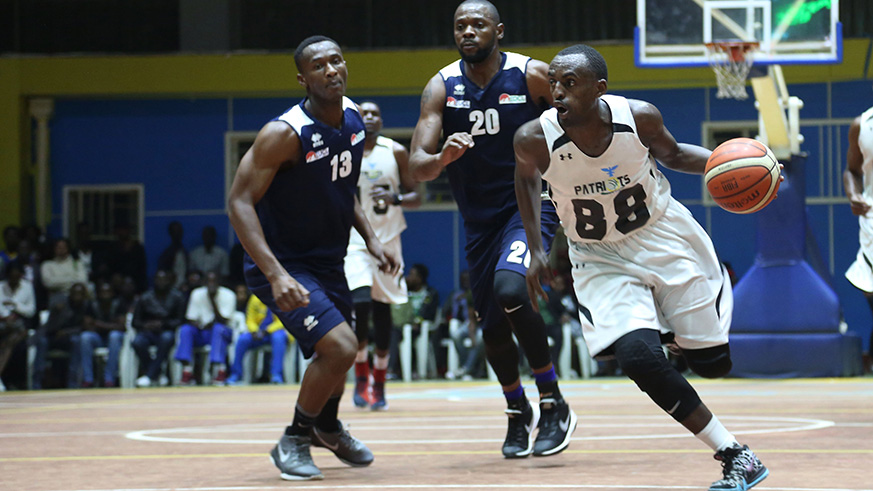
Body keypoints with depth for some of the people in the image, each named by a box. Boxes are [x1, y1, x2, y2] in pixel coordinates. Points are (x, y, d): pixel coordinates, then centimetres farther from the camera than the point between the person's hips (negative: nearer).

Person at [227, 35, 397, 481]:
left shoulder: (352, 118, -2)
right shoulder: (285, 134, -26)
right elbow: (239, 202, -27)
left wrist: (370, 238, 5)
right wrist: (276, 274, -36)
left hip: (329, 260, 8)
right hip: (282, 263, -8)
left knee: (339, 350, 23)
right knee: (340, 346, -22)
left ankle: (327, 427, 53)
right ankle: (293, 443, -1)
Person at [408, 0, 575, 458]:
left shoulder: (532, 75, -12)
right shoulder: (442, 87, -6)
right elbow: (417, 165, -13)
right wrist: (442, 158, -35)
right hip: (480, 217, 4)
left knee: (510, 288, -30)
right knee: (493, 327, 12)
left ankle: (554, 404, -17)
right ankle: (518, 413, 39)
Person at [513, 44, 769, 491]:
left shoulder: (639, 117, -21)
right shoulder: (535, 139, -22)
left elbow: (672, 156, 2)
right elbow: (526, 176, 3)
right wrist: (535, 251, 2)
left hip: (662, 235, 1)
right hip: (602, 260, -1)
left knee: (712, 362, 3)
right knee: (638, 358, -24)